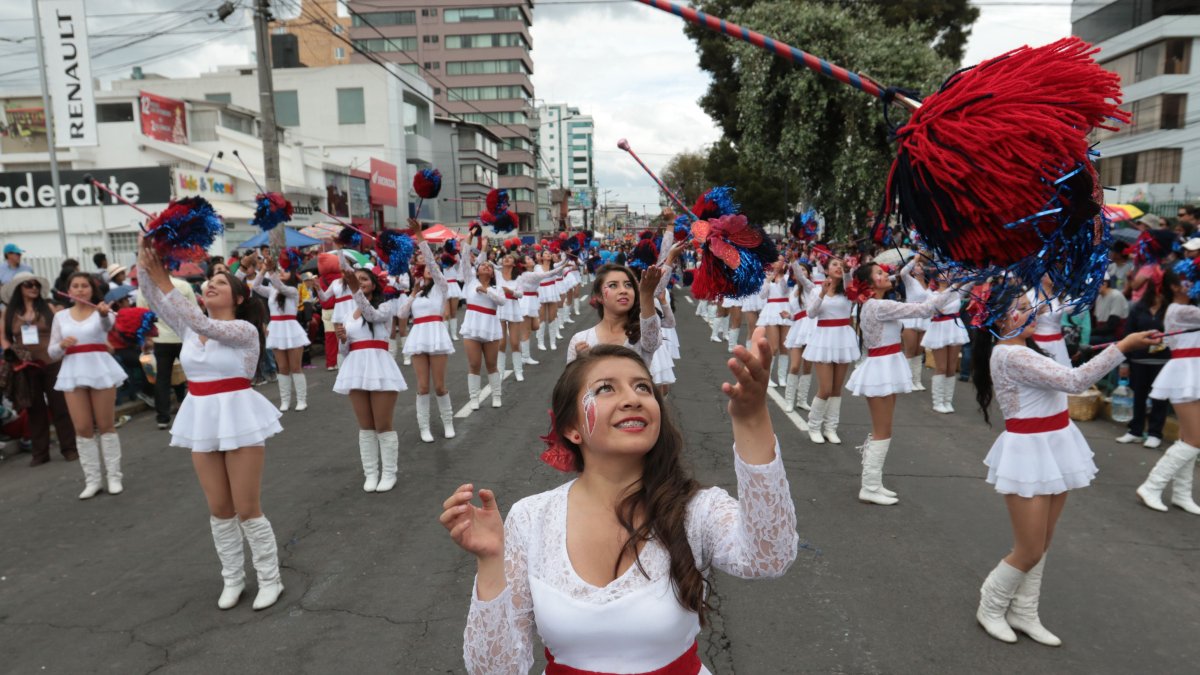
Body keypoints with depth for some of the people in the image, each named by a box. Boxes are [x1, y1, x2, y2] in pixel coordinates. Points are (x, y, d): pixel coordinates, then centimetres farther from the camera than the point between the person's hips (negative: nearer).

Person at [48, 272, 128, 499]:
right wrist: (62, 345, -12)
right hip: (73, 372, 3)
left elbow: (108, 325, -26)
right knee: (82, 428, 4)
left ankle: (114, 476, 9)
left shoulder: (101, 312, 0)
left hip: (100, 369, -3)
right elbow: (52, 353, 11)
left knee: (106, 426, 2)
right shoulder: (61, 316, 10)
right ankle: (92, 480, 11)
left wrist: (104, 313, -49)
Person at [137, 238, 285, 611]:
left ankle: (270, 579, 16)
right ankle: (232, 578, 28)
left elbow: (203, 324, -25)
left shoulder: (245, 329, -11)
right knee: (219, 509, 13)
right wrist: (144, 260, -12)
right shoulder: (189, 328, 9)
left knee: (247, 509, 0)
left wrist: (164, 279, -25)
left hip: (238, 415, -6)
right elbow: (152, 299, 3)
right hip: (201, 418, 6)